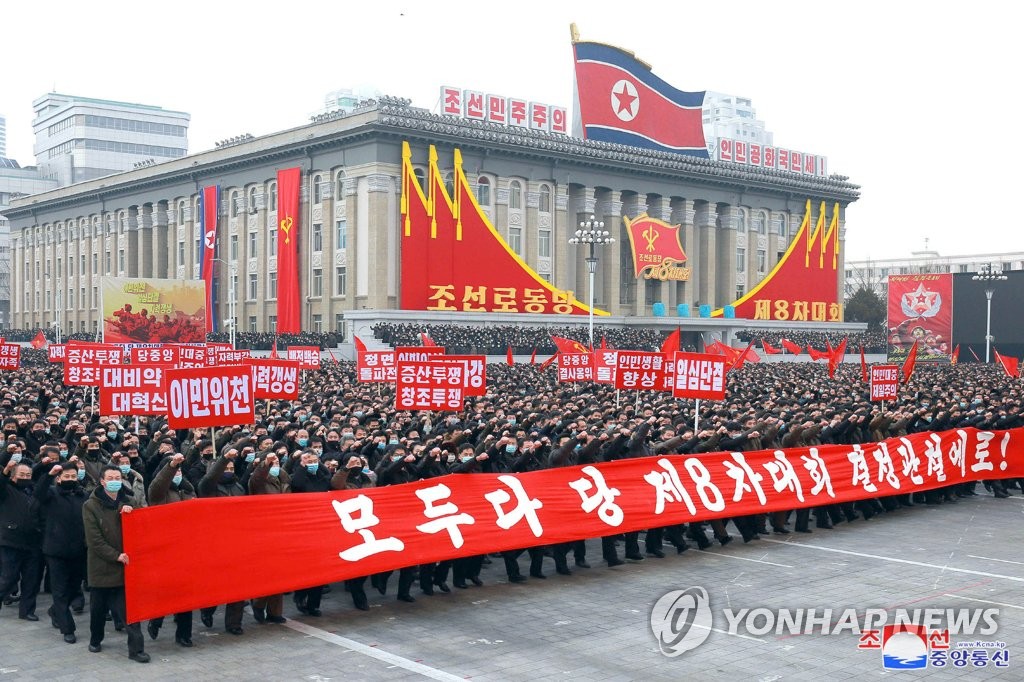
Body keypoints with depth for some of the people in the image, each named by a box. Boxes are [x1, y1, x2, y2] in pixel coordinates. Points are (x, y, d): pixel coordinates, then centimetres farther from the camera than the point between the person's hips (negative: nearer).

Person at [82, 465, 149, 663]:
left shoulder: (128, 502, 8)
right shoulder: (91, 506, -3)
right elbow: (94, 539, -9)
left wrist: (129, 514, -10)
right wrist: (115, 555, -15)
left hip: (125, 564, 2)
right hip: (101, 565, -1)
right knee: (98, 608, 13)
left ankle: (136, 648, -7)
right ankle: (95, 640, 35)